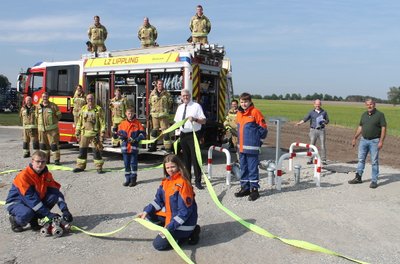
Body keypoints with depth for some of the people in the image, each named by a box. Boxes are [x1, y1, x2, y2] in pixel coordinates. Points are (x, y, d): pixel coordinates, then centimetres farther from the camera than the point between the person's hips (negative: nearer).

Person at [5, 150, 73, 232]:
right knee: (27, 214, -38)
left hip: (36, 201, 6)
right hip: (16, 202, -6)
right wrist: (48, 214, -32)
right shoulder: (24, 176, -25)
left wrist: (65, 210, -26)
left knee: (53, 197, -19)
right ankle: (14, 220, 0)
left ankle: (33, 219, -2)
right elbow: (31, 198, -29)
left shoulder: (47, 174, -7)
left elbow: (56, 191, -11)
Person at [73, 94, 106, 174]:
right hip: (84, 133, 4)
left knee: (96, 151, -2)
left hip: (94, 133, -4)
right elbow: (79, 121, 14)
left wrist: (102, 132, -10)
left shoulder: (98, 109, -1)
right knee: (82, 150, 7)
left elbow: (102, 122, -4)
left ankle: (99, 167, 7)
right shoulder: (83, 109, 10)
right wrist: (77, 131, 11)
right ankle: (80, 166, 19)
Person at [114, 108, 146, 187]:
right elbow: (119, 133, 12)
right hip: (125, 147, 3)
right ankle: (128, 179, 19)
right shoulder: (122, 123, 7)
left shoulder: (137, 123, -1)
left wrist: (135, 140, -14)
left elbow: (143, 134, -3)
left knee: (133, 164, 2)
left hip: (134, 147, -3)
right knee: (126, 164, 9)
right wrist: (118, 136, -11)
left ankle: (133, 179, 10)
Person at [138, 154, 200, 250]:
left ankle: (189, 233, 4)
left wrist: (169, 227, -25)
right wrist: (146, 211, -6)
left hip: (183, 222, -8)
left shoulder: (182, 183, -26)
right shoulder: (166, 181, 0)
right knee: (148, 213, 8)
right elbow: (159, 200, 9)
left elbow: (184, 211, -26)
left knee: (159, 244, -6)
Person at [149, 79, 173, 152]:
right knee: (154, 130, 11)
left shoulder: (166, 93, 3)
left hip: (164, 114, -3)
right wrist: (152, 109, 12)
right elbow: (150, 102, 18)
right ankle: (153, 146, 21)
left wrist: (166, 109, 7)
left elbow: (170, 102, 9)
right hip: (154, 114, 3)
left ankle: (168, 147, -2)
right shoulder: (152, 93, 9)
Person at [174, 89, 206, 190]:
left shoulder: (196, 106, -4)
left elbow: (204, 121, -8)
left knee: (195, 158, -7)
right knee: (186, 158, 15)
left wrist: (195, 119, -25)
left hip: (193, 135, -6)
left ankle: (198, 181, 0)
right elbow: (176, 121, 21)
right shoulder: (180, 108, 14)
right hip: (183, 135, 6)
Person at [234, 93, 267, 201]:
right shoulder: (239, 113, 12)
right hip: (241, 147, 7)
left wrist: (258, 140, -1)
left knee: (252, 168, -1)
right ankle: (245, 188, 25)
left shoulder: (255, 112, -9)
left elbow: (263, 128, -7)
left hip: (252, 147, -7)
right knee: (243, 168, 14)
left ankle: (254, 189, 7)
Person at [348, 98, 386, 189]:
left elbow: (383, 128, -10)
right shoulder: (364, 115, 10)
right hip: (363, 140, 5)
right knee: (361, 159, 10)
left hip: (374, 141, -5)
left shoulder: (380, 115, -7)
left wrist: (381, 141, -17)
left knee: (374, 162, 0)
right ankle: (358, 178, 20)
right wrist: (355, 138, 14)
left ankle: (374, 181, 8)